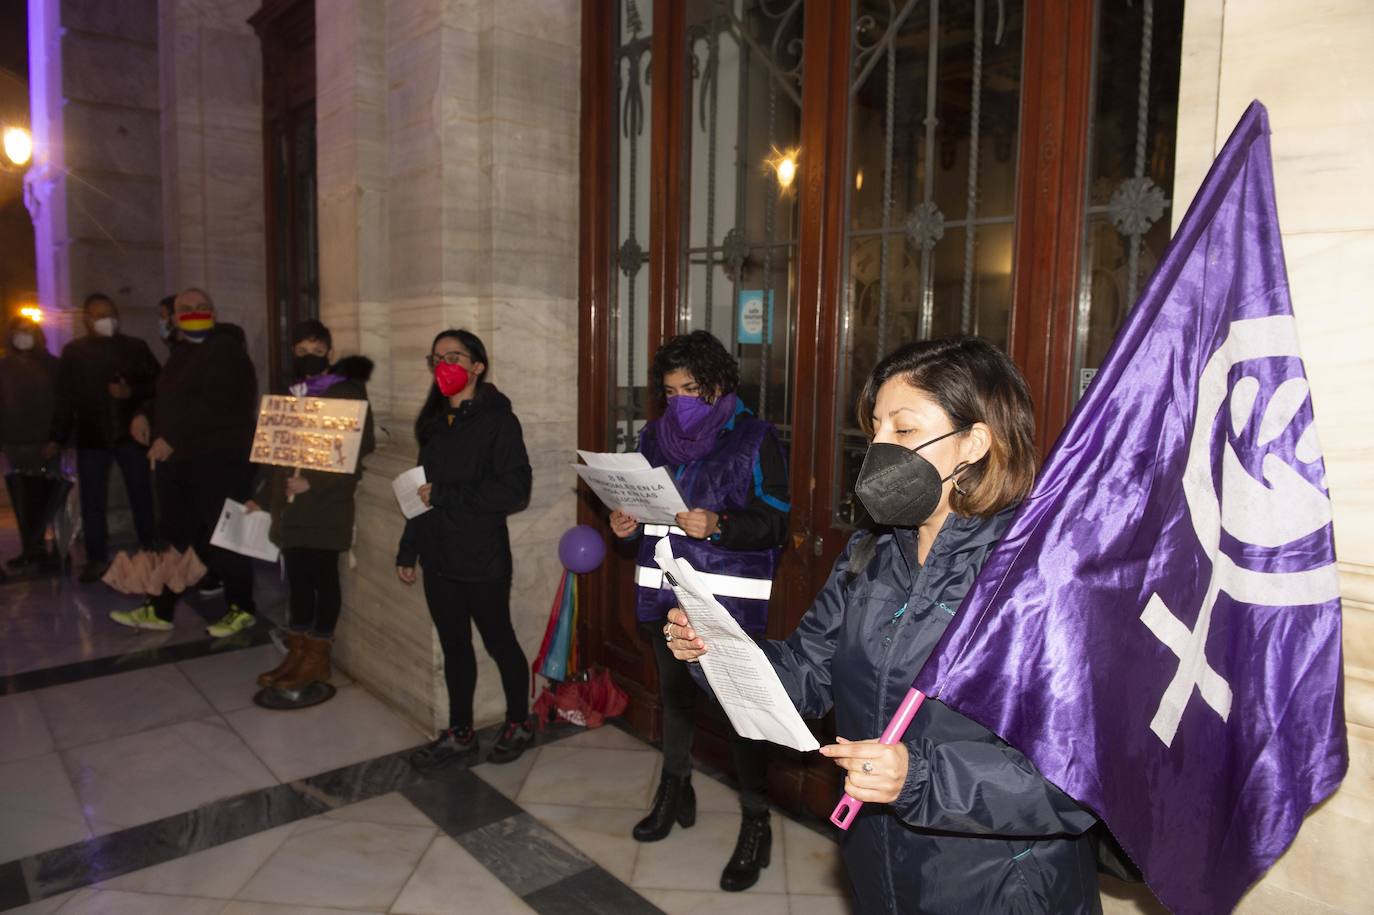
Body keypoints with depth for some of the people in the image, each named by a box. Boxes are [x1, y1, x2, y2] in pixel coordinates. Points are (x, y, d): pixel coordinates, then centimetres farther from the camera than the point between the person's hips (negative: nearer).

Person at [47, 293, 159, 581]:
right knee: (92, 502, 3)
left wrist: (132, 392, -16)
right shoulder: (73, 352, 5)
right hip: (91, 438, 1)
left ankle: (150, 552, 17)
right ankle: (96, 559, 11)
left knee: (142, 496, 5)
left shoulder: (136, 347, 3)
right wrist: (57, 438, 3)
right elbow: (64, 398, 6)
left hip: (131, 434, 0)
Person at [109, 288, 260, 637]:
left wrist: (172, 439, -20)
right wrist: (146, 415, 5)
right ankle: (159, 609, 20)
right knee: (176, 536, 12)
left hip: (220, 461, -9)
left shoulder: (225, 350, -10)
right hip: (179, 460, 9)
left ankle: (241, 609, 8)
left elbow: (216, 406, -20)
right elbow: (168, 398, 27)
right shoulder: (181, 353, 21)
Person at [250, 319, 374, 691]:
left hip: (326, 505, -6)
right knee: (298, 579, 12)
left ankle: (317, 659, 13)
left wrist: (313, 482, -19)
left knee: (323, 578, 2)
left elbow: (361, 449, -14)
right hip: (290, 505, 6)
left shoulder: (348, 393, -5)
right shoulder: (292, 395, 14)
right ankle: (297, 654, 23)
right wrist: (261, 498, 18)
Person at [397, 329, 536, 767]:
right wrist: (407, 550, 14)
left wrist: (443, 496, -19)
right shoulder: (435, 421, 10)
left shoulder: (497, 420, -10)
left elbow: (515, 490, -19)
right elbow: (421, 490, 15)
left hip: (482, 558, -6)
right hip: (438, 557, 6)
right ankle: (460, 735, 30)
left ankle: (519, 724, 29)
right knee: (453, 645, 15)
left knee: (498, 642, 9)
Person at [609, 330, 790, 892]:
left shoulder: (755, 438, -7)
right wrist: (626, 525, -6)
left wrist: (718, 524, -27)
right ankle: (674, 795, 39)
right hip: (665, 592, 6)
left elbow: (775, 524, -12)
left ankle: (755, 824, 15)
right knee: (674, 694, 19)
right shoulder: (654, 436, 9)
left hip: (730, 598, -5)